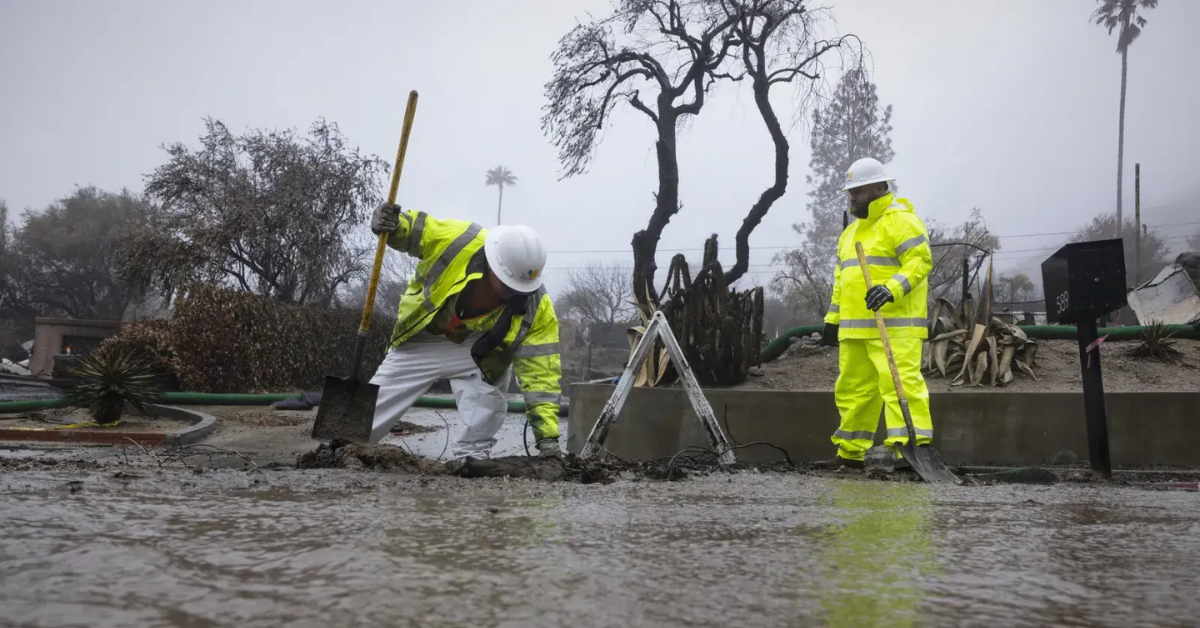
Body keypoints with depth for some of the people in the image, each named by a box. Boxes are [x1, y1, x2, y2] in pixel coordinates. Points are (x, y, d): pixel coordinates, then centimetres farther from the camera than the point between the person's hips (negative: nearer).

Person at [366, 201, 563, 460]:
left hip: (477, 351, 0)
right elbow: (410, 228, -15)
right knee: (372, 407, 8)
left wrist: (548, 435, -32)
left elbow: (540, 371, -26)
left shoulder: (536, 307, -26)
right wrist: (389, 222, -40)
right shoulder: (459, 239, -31)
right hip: (422, 341, 0)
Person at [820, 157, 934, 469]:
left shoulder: (900, 219, -4)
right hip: (856, 327, 9)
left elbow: (921, 259, -15)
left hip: (895, 325, -9)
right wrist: (833, 319, 23)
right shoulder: (851, 231, 23)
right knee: (852, 387, 11)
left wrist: (893, 288, -30)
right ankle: (850, 452, 20)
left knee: (900, 381, -16)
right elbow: (841, 279, 26)